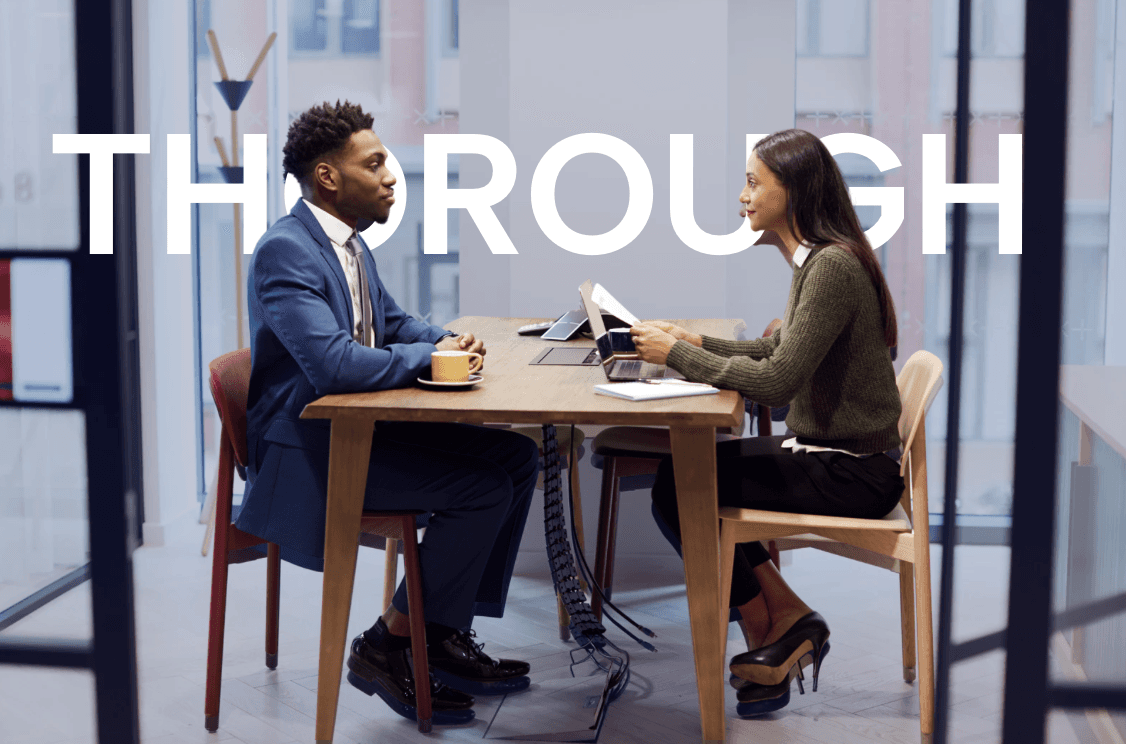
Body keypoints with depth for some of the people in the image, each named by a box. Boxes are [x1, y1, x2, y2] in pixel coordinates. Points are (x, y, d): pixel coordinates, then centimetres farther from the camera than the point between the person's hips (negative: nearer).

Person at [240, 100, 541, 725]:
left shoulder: (348, 242, 12)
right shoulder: (284, 251, -19)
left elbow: (392, 324, 25)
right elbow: (334, 364, -31)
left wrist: (447, 340, 3)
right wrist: (430, 356, -17)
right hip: (307, 452, -10)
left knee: (516, 457, 4)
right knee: (482, 488, -20)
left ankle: (447, 632, 8)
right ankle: (386, 647, -5)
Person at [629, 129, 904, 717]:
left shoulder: (832, 267, -22)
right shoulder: (818, 259, 10)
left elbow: (777, 381, -26)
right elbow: (780, 351, 17)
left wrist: (680, 357, -18)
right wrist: (697, 344, 6)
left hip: (852, 474, -10)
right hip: (835, 452, 10)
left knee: (676, 488, -8)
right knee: (684, 467, 10)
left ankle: (774, 625, 10)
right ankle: (786, 626, 12)